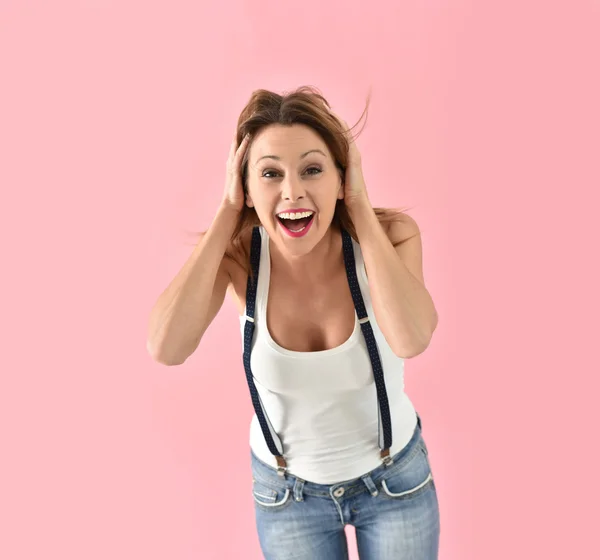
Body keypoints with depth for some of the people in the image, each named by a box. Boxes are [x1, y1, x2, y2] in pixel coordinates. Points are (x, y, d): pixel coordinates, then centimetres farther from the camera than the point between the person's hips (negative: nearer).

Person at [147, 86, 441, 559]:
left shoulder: (389, 234, -23)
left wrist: (360, 206, -34)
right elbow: (166, 348, -36)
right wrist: (228, 213, -31)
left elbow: (411, 339, -41)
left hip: (395, 475, 0)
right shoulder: (238, 253, -21)